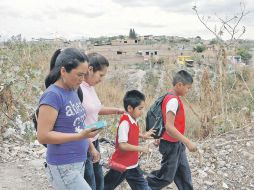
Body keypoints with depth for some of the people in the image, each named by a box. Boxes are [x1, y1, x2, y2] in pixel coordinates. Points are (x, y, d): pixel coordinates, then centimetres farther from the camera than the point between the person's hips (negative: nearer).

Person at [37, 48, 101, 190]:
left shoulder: (73, 91, 6)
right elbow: (43, 136, -20)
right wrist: (80, 136, -23)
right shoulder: (53, 95, -18)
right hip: (63, 167, -8)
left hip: (79, 162, 8)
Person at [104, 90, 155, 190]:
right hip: (121, 165, -8)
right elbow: (122, 145, -30)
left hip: (132, 164, 8)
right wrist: (141, 148, -21)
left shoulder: (133, 120, 0)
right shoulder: (125, 122, -26)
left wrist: (143, 135, 5)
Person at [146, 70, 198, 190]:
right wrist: (188, 142, -30)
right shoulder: (173, 100, -25)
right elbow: (169, 127, -31)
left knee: (184, 173, 17)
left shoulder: (172, 97, 5)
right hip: (171, 144, -9)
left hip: (177, 143, 9)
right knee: (167, 176, 6)